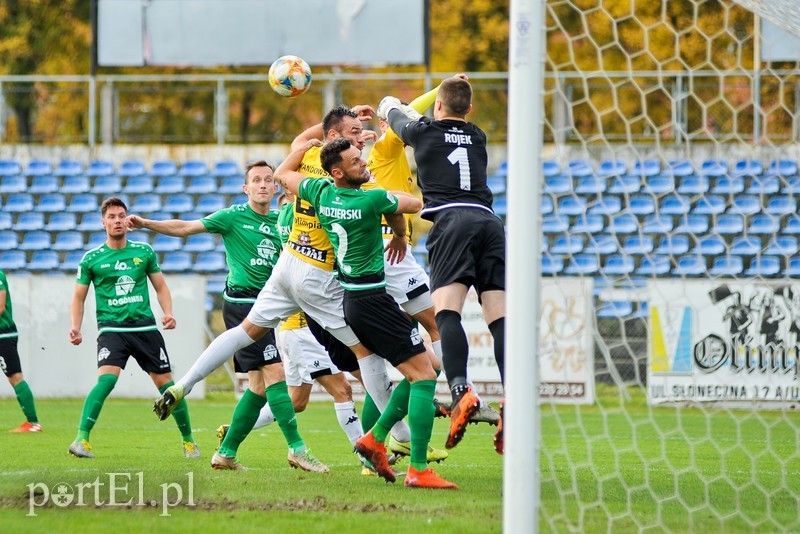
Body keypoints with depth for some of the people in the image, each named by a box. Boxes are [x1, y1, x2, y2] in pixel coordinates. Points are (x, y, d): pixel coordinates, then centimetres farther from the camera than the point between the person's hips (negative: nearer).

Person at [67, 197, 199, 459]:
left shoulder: (144, 251, 8)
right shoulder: (92, 259, 4)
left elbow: (161, 287, 16)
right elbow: (79, 297, 9)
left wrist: (168, 312, -2)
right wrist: (76, 327, -7)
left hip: (145, 327, 2)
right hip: (111, 328, -2)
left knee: (166, 383, 2)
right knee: (107, 378, -25)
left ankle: (188, 441, 18)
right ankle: (81, 439, -25)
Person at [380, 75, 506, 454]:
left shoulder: (424, 131, 16)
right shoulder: (478, 138, 26)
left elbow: (393, 113, 40)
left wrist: (388, 107, 63)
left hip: (451, 220, -4)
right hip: (488, 220, 4)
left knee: (447, 310, -17)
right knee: (499, 316, -4)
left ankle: (460, 391, -40)